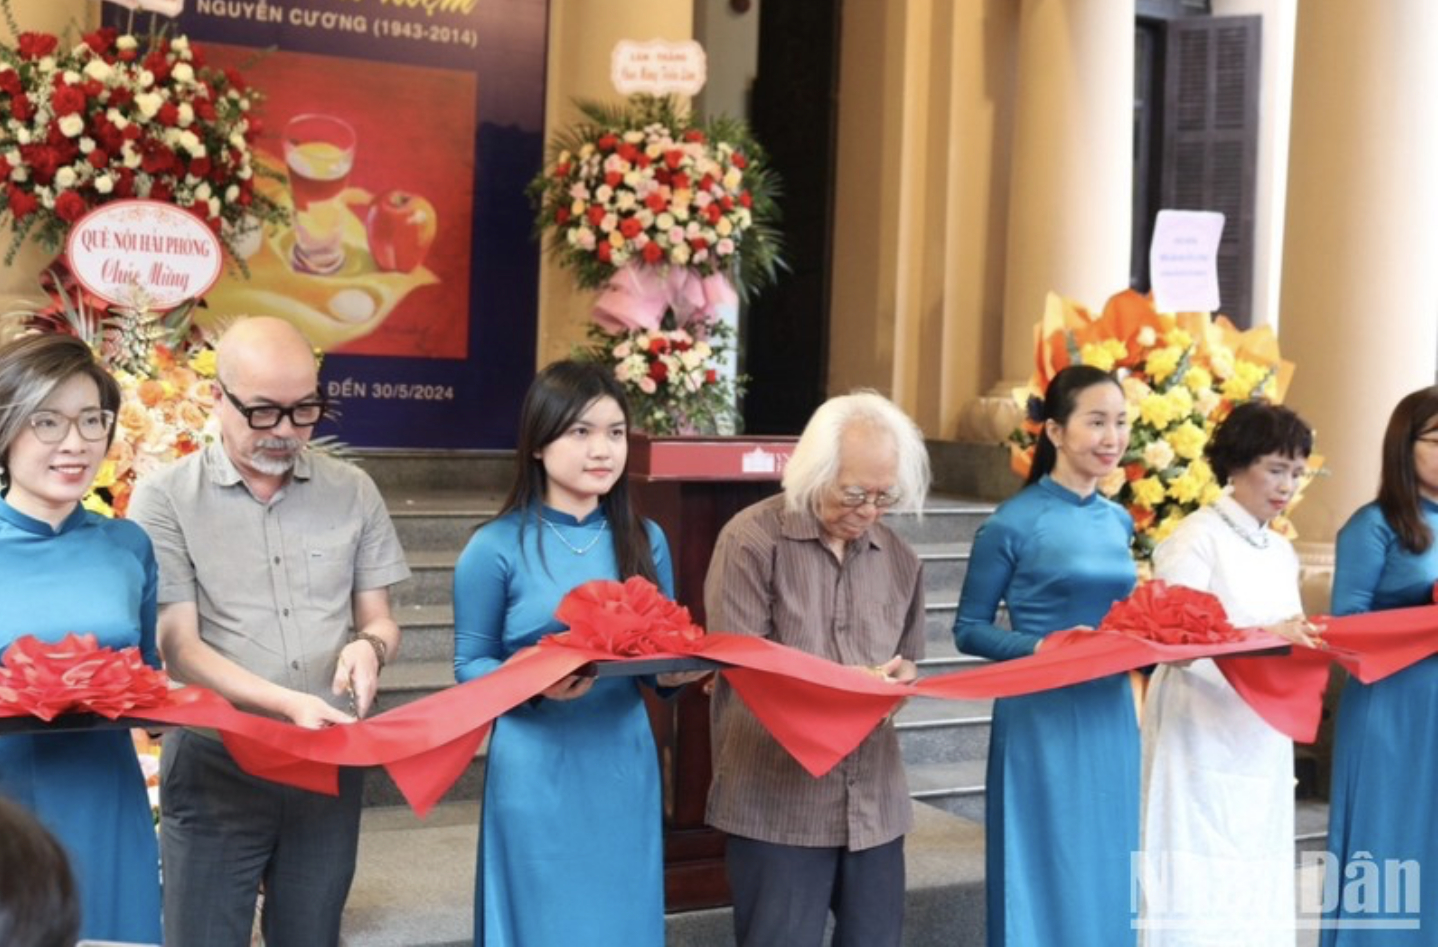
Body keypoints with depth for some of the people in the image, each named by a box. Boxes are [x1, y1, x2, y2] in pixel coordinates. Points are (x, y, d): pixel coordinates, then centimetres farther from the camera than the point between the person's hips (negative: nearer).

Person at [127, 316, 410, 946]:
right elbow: (177, 648, -10)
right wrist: (289, 702, -23)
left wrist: (370, 646, -15)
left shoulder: (353, 492, 4)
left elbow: (380, 621, 10)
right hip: (216, 766, -3)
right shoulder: (164, 499, -6)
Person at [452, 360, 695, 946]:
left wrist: (674, 672, -10)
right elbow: (470, 666, -4)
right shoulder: (498, 547, -8)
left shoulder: (646, 540, 6)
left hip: (625, 767, 4)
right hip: (537, 773, -4)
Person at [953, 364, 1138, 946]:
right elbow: (970, 630, -7)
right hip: (1041, 718, -6)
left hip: (1111, 717, 6)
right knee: (1045, 881, 2)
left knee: (1105, 879, 12)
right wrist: (1042, 648, -21)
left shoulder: (1118, 522, 9)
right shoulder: (1014, 523, -10)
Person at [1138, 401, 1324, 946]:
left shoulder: (1282, 552, 14)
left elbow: (1283, 650, 16)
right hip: (1203, 742, -7)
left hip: (1262, 746, 7)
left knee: (1256, 903, 9)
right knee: (1198, 900, -6)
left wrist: (1308, 645, -5)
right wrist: (1265, 636, -28)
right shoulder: (1198, 538, -8)